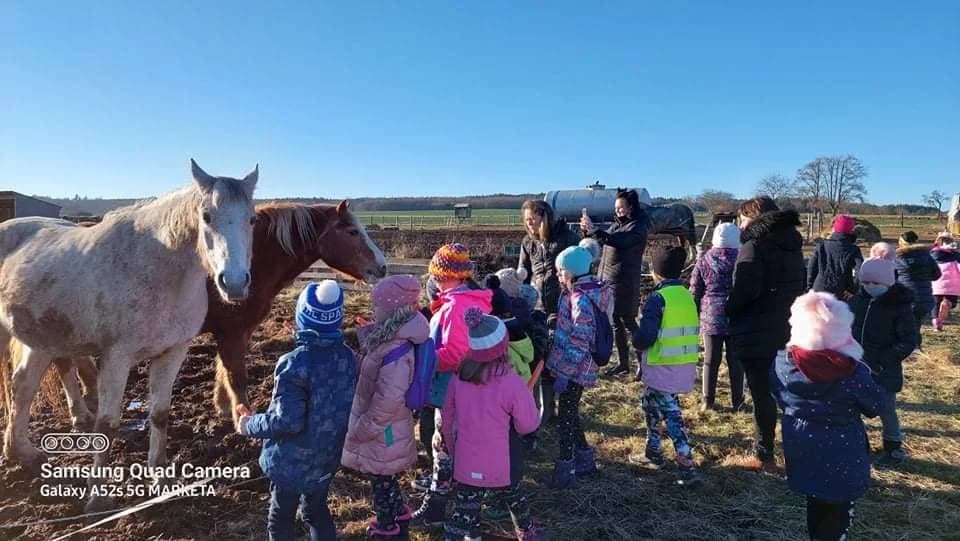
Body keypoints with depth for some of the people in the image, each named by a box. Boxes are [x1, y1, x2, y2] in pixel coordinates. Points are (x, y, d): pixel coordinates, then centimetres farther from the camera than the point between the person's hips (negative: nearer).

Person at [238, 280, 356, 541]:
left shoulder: (294, 363, -25)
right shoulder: (347, 357, -6)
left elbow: (288, 420, -25)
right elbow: (347, 404, 2)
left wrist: (250, 425, -9)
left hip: (293, 461, -5)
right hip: (329, 455, 6)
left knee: (280, 519, 17)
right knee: (317, 510, 26)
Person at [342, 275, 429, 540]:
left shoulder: (397, 351, -33)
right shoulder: (389, 337, -4)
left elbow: (386, 403, -29)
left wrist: (358, 433, -18)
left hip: (382, 431, -8)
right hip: (386, 428, 8)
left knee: (380, 480, 15)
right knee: (386, 477, 27)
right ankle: (399, 511, 49)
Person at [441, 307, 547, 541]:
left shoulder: (458, 380, -8)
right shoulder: (512, 383, -22)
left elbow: (448, 423, 4)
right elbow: (529, 425, -11)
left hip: (466, 465, 2)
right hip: (500, 467, -2)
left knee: (464, 512, 12)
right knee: (513, 498, 25)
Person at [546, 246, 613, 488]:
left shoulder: (582, 299, -21)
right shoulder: (578, 293, 9)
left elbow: (580, 342, -22)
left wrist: (564, 374, -20)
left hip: (575, 369, -9)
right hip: (571, 367, 9)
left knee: (566, 415, 1)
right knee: (570, 413, 19)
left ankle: (565, 468, 13)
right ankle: (584, 459, 33)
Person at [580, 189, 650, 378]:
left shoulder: (638, 227, -11)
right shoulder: (617, 223, 13)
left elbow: (615, 240, -27)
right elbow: (605, 243, 18)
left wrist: (592, 229, -25)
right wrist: (589, 231, 2)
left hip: (624, 283, -8)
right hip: (608, 280, 8)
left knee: (628, 323, -3)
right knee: (615, 323, 11)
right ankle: (623, 363, 22)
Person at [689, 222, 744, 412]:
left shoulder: (704, 260, -1)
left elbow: (694, 292, 2)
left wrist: (696, 316, 12)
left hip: (710, 318, 0)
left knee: (710, 361, 8)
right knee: (735, 361, 9)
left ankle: (708, 401, 13)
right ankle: (737, 402, 17)